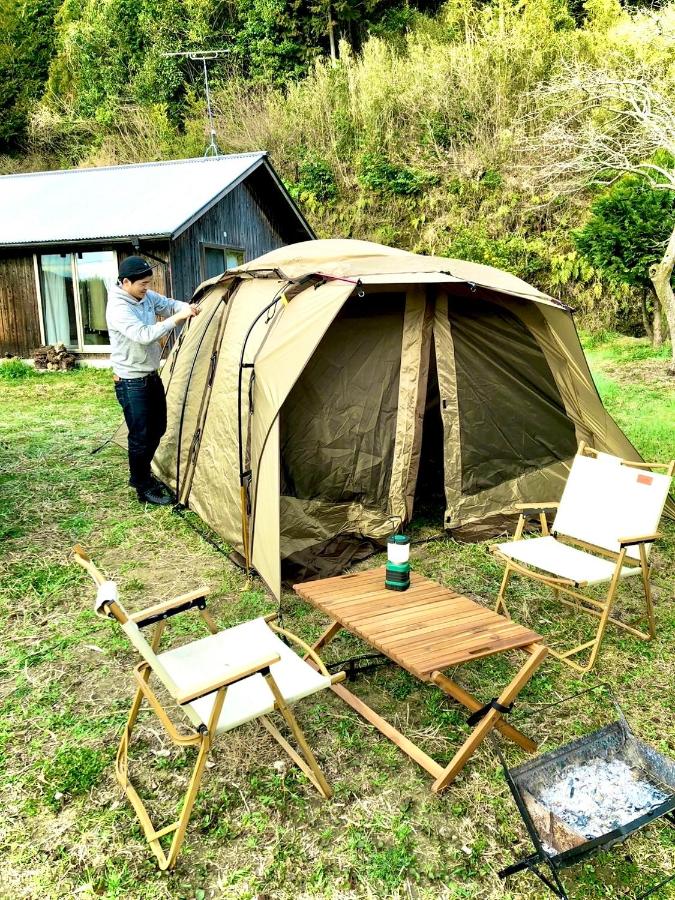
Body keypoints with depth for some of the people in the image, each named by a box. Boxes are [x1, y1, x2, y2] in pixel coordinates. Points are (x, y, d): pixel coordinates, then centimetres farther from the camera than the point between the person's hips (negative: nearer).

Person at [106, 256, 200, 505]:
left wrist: (186, 307, -12)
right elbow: (144, 335, -34)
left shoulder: (147, 296, 1)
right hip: (131, 382, -9)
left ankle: (141, 474, 35)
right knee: (140, 436, -1)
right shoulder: (118, 308, -24)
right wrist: (178, 318, -32)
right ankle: (143, 488, 13)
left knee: (157, 429, 18)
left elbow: (169, 304, 11)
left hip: (152, 377, 9)